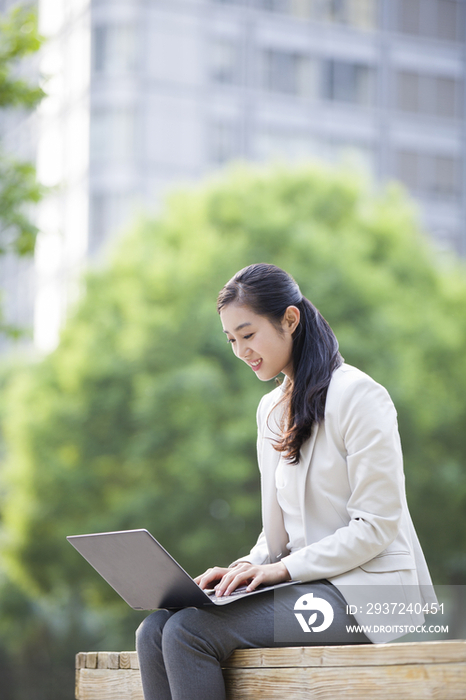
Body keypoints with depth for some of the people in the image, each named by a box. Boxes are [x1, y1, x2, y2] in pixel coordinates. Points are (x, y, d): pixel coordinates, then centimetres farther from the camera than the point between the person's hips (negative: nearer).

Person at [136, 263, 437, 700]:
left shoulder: (358, 396, -8)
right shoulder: (271, 409, 17)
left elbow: (375, 526, -12)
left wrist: (283, 568, -18)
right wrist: (247, 567, -2)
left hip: (363, 590, -8)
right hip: (305, 583, 8)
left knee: (189, 631, -24)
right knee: (154, 632, -14)